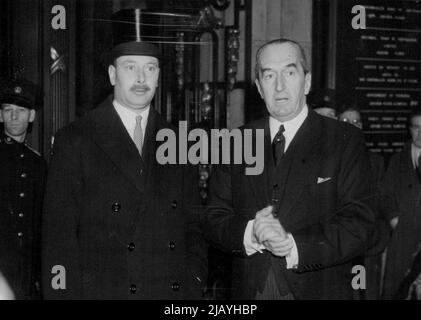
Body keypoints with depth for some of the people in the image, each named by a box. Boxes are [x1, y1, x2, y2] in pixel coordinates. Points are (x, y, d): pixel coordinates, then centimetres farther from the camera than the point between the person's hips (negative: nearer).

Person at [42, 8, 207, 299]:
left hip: (174, 292, 3)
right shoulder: (74, 141, -2)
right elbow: (59, 234, -4)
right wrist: (63, 293, -11)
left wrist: (194, 286, 0)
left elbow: (193, 228, 10)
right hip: (101, 289, -3)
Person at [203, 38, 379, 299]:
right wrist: (250, 233, -18)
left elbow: (359, 225, -10)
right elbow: (214, 219, 1)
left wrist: (296, 245, -23)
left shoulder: (345, 140, -4)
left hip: (319, 290, -2)